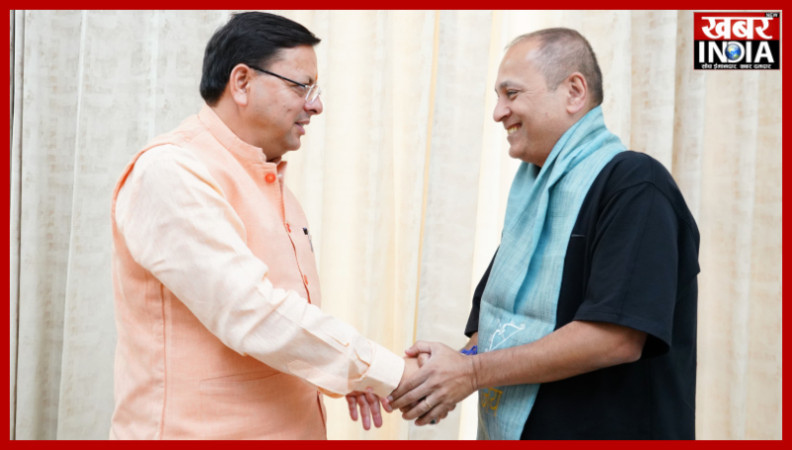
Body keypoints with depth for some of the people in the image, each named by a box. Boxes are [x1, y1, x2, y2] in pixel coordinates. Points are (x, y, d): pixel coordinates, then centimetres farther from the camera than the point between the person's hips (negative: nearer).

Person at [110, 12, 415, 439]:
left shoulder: (271, 179, 13)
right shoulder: (172, 172, -17)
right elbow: (251, 315, -26)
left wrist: (348, 371, 6)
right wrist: (392, 374, -21)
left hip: (289, 427, 8)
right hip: (197, 427, -8)